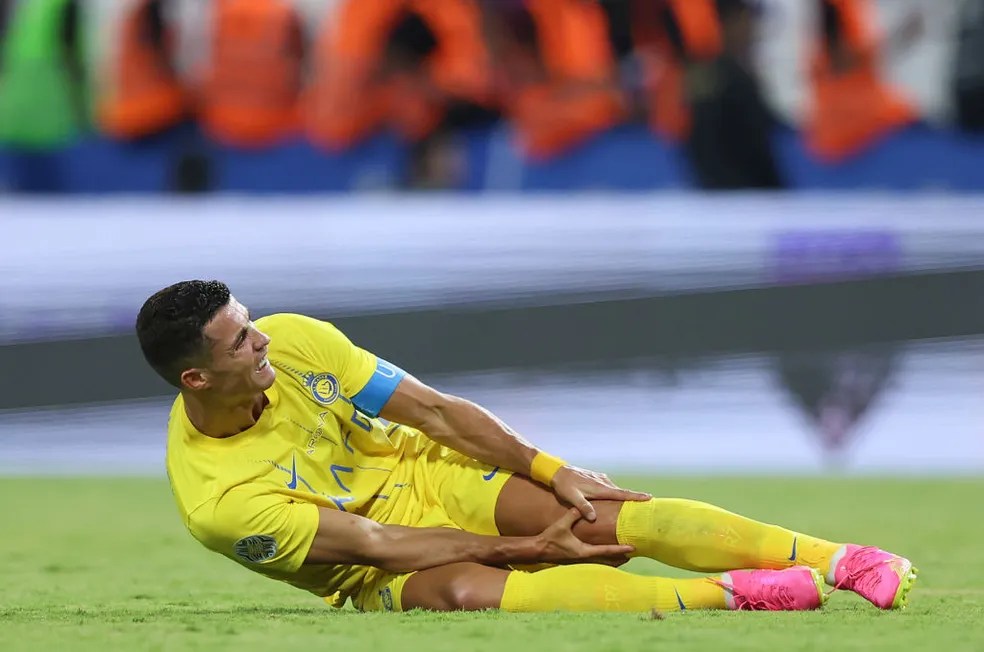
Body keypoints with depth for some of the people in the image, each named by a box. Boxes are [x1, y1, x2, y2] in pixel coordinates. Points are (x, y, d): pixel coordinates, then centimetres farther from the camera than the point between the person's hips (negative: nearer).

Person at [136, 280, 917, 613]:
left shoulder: (293, 341, -12)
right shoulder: (217, 500, -24)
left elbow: (432, 409, -3)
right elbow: (377, 547, -20)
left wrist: (551, 472, -9)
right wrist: (530, 548, -17)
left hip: (425, 477, 5)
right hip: (381, 568, -5)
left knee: (610, 517, -21)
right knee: (460, 592, -39)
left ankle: (841, 560, -28)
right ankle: (730, 595, -41)